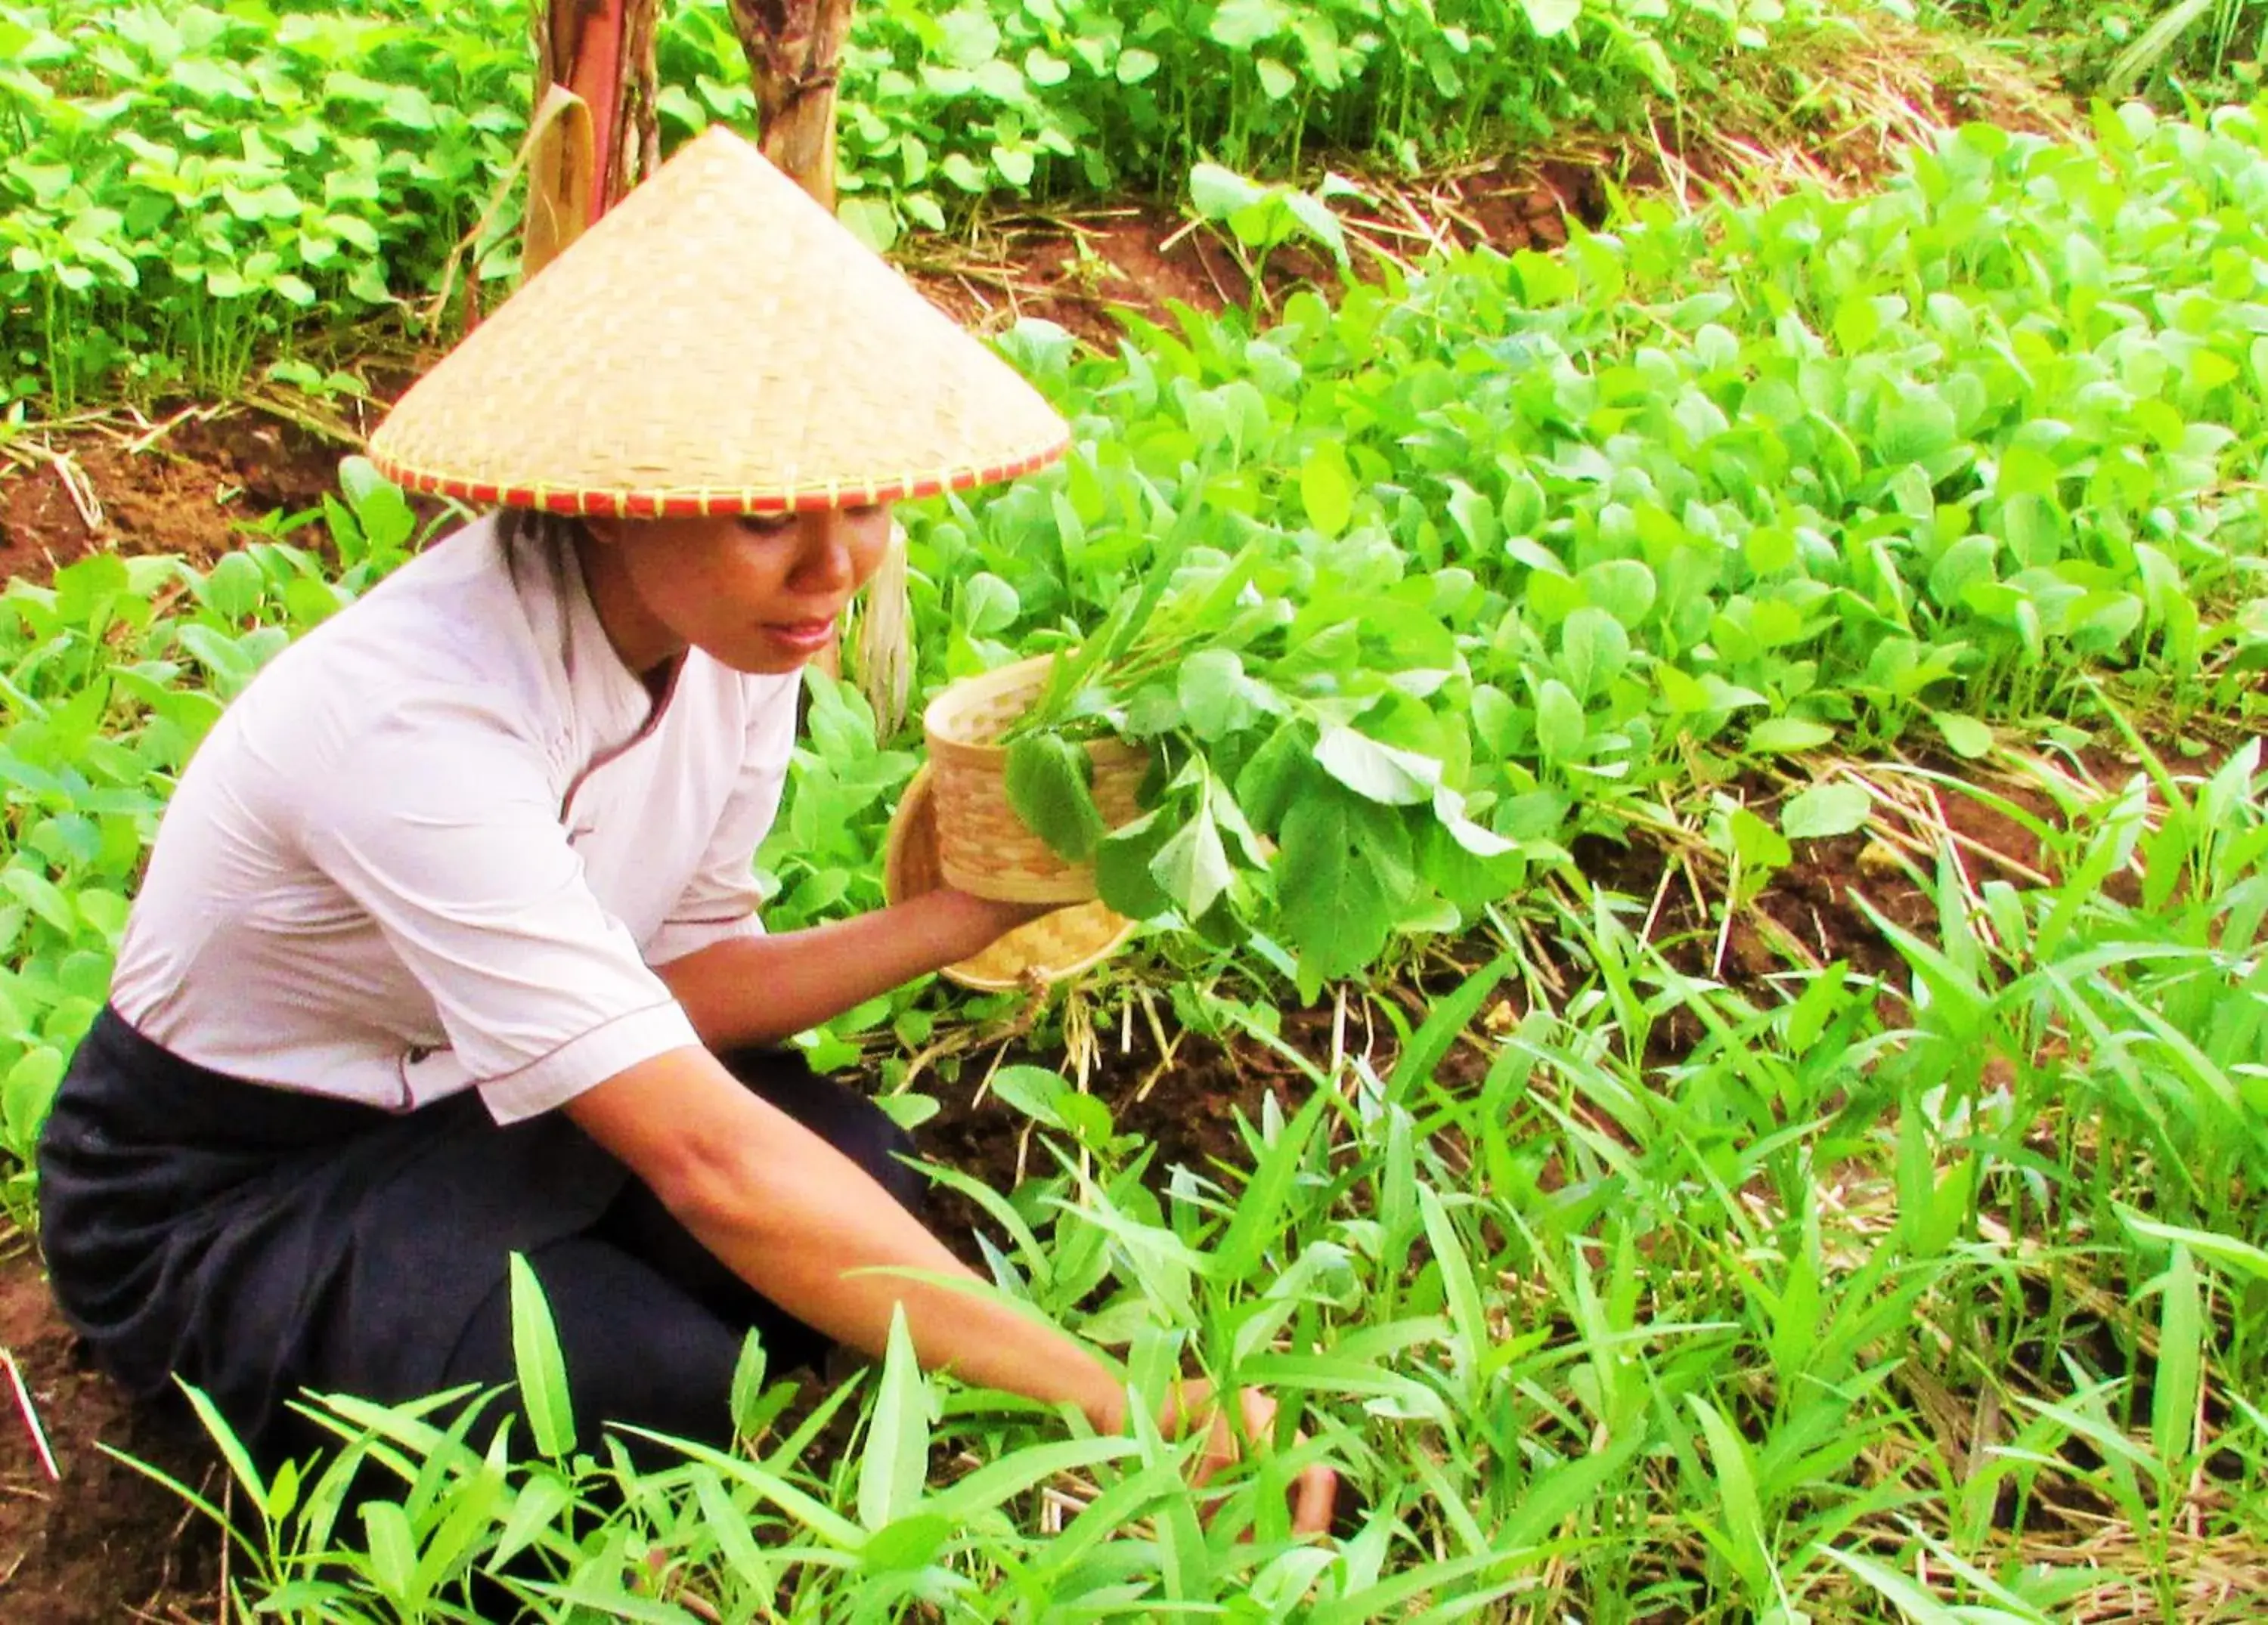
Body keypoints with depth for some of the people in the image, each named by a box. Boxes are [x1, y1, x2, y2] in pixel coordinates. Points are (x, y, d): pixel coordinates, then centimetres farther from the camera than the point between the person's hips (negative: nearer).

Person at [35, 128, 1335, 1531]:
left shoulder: (733, 624, -12)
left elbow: (672, 987, -5)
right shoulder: (425, 721, -36)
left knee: (859, 1168, -17)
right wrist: (1113, 1399, -43)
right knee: (665, 1380, -29)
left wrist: (971, 913, -18)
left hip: (456, 1110, 7)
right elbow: (705, 1156, -41)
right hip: (215, 1205, -7)